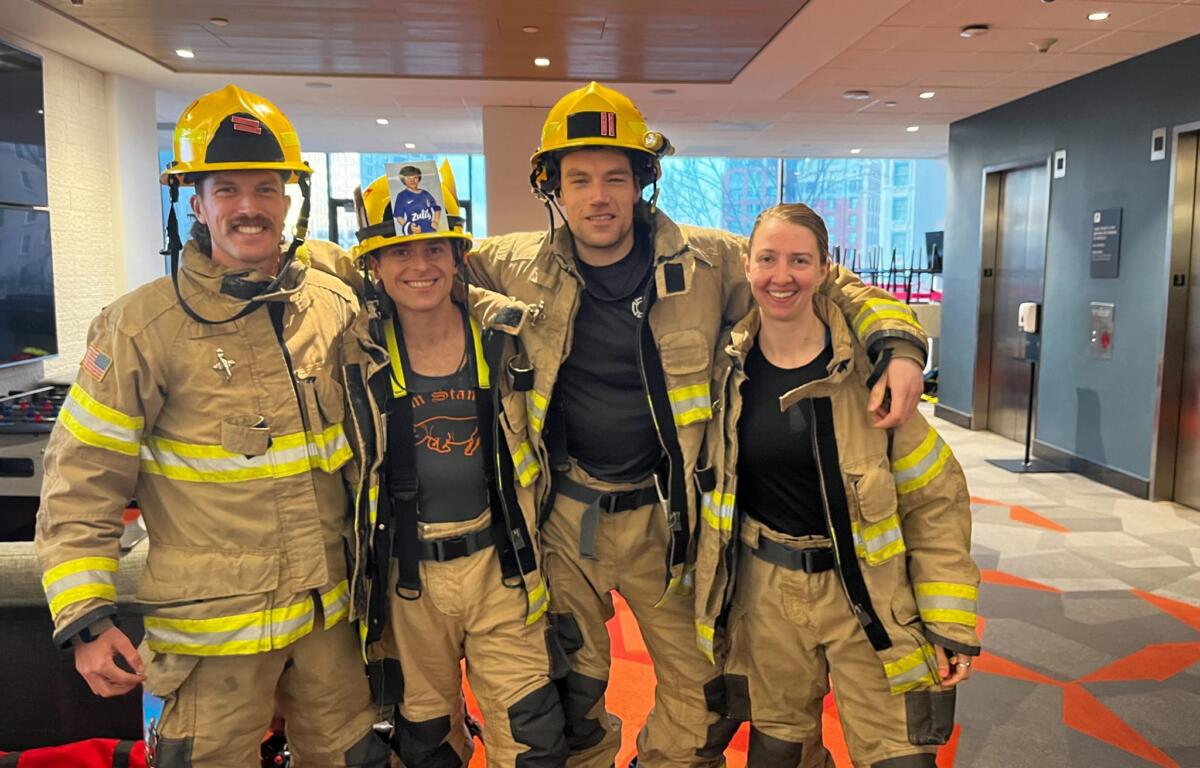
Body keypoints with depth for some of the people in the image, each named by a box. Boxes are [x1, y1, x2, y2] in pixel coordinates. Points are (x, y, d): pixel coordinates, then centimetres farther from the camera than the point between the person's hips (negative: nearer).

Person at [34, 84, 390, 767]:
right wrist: (86, 619, -10)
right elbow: (81, 482, -8)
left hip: (331, 612, 4)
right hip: (214, 629, -4)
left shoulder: (337, 305, 0)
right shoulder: (143, 326, -12)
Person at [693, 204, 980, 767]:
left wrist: (951, 625, -8)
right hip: (766, 594, 3)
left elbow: (935, 498, -8)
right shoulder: (728, 365, -4)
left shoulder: (866, 366, -12)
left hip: (869, 598, -2)